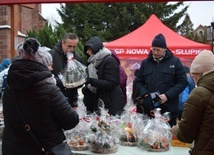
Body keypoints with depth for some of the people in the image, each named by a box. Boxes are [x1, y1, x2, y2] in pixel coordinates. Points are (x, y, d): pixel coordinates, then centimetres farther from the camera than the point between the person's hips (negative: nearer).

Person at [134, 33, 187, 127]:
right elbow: (138, 81, 17)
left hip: (168, 109, -2)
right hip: (149, 109, 2)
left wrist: (168, 95, -12)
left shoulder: (175, 62, 2)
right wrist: (144, 93, -3)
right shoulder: (145, 63, 11)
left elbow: (183, 81, 0)